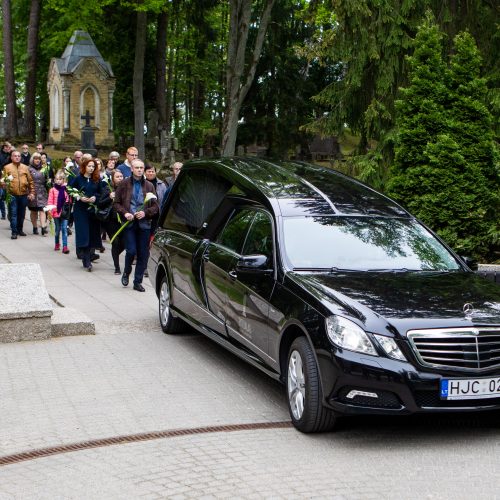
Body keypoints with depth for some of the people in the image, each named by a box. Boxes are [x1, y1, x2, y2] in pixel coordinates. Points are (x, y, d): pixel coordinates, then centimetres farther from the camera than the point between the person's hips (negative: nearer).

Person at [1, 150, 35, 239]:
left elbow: (30, 180, 9)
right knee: (13, 214, -5)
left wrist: (32, 192, 2)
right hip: (12, 195, -3)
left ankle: (20, 229, 25)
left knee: (22, 214, 11)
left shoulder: (25, 167, 10)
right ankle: (14, 232, -3)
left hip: (23, 194, 3)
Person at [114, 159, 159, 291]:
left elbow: (155, 206, 8)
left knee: (143, 254, 3)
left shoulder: (149, 186, 8)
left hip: (144, 224, 2)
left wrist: (145, 213, -10)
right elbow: (117, 202, 6)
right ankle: (126, 273, 20)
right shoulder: (124, 184, 4)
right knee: (131, 251, -10)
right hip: (129, 222, -2)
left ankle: (138, 282, 14)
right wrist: (125, 213, -11)